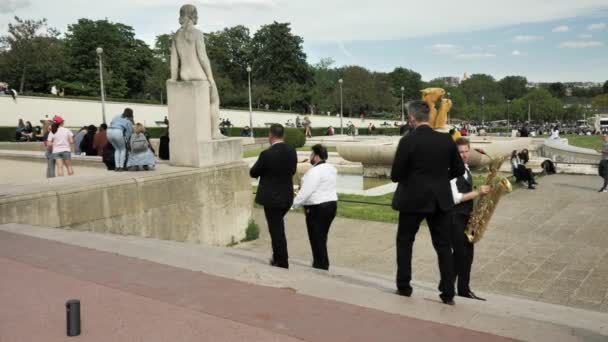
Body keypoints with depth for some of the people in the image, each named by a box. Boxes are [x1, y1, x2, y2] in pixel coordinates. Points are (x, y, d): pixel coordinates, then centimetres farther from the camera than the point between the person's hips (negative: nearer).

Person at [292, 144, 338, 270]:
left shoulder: (315, 171, -18)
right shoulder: (331, 169, 11)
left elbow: (305, 191, -21)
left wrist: (294, 204, -11)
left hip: (317, 208, -9)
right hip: (331, 204, 9)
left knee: (316, 238, 1)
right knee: (322, 237, 17)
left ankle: (320, 266, 7)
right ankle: (323, 265, 23)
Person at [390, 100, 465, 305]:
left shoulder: (408, 141, -14)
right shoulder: (446, 139, -2)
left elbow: (395, 175, -11)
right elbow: (459, 170, 6)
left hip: (413, 200, -3)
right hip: (440, 200, 3)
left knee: (404, 242, 14)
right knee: (444, 246, 10)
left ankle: (404, 287, 19)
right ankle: (448, 294, 11)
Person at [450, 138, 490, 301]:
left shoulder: (466, 168, 13)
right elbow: (455, 198, -21)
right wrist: (478, 192, -18)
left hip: (466, 216, 8)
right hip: (454, 217, -8)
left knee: (468, 253, 9)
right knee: (461, 253, -7)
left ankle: (464, 289, 18)